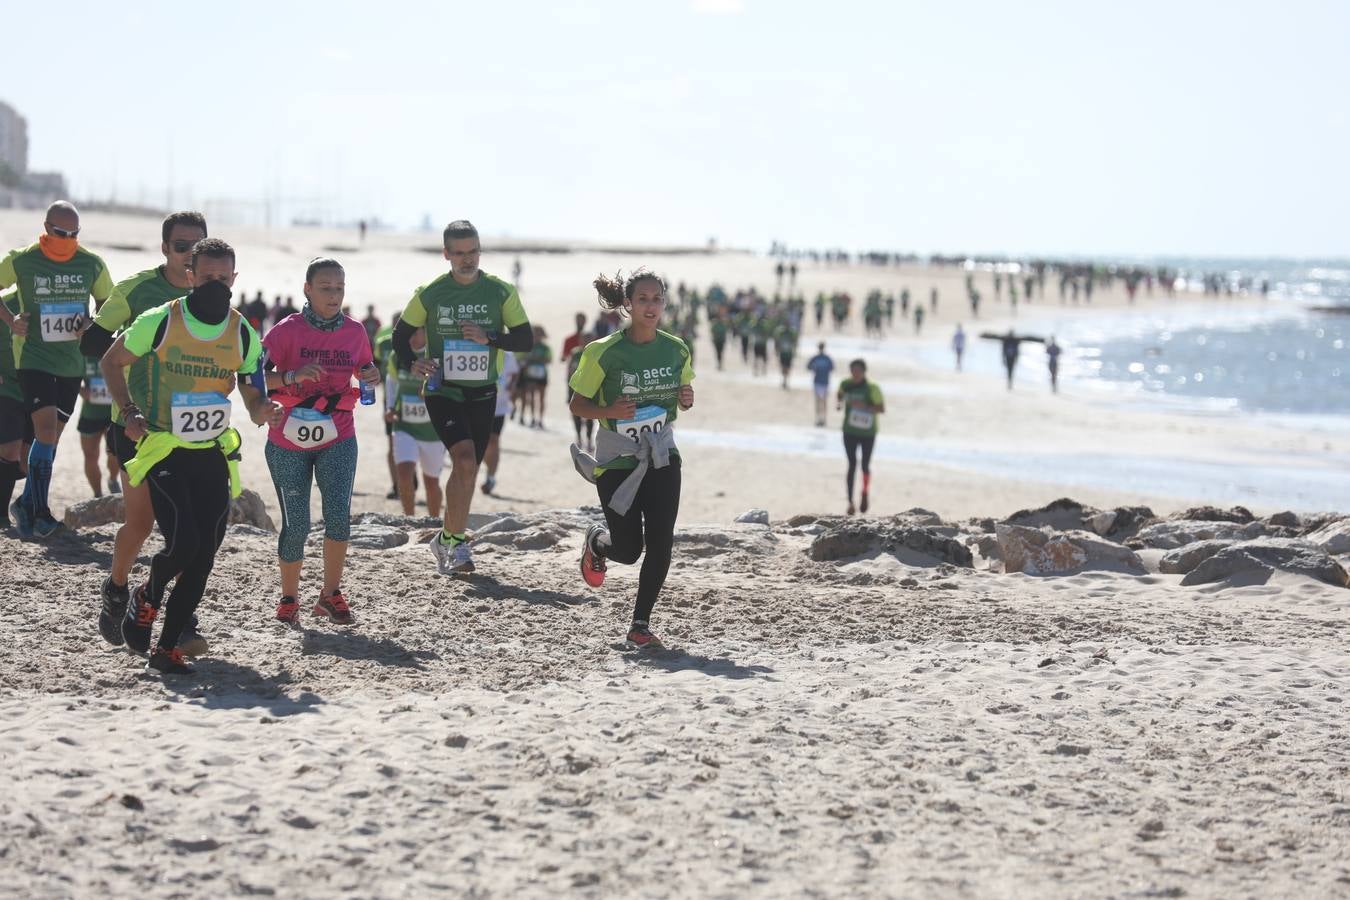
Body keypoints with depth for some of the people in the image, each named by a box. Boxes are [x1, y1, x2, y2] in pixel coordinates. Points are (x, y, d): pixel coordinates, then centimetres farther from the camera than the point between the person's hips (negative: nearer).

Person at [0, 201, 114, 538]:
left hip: (72, 361, 4)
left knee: (52, 435, 11)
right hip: (33, 357, -4)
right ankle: (39, 512, -13)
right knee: (46, 429, -17)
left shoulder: (92, 264, 0)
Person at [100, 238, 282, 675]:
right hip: (164, 452, -4)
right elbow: (111, 363, 5)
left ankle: (167, 647, 10)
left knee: (204, 555, -2)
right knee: (183, 541, -18)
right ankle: (148, 597, 15)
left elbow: (253, 401, 7)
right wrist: (130, 413, -8)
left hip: (213, 454, 4)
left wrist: (264, 410, -17)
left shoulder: (243, 335, 1)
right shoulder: (160, 322, -8)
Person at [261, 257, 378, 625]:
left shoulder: (355, 331, 2)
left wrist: (371, 377, -4)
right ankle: (289, 598, 19)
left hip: (337, 439, 2)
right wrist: (292, 377, -30)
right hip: (288, 442, -2)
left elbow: (364, 370, 19)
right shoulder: (288, 330, -9)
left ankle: (330, 595, 2)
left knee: (339, 516, -14)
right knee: (296, 525, -2)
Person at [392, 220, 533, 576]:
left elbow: (525, 340, 0)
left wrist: (489, 338, -17)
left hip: (482, 394, 3)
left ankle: (446, 540, 29)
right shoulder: (429, 293, -3)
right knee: (465, 462, -21)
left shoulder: (500, 292, -1)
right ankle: (456, 542, -11)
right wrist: (412, 364, -12)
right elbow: (401, 336, 8)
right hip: (443, 391, -3)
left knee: (466, 470, 9)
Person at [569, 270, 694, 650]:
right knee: (628, 550, 0)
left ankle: (641, 623, 4)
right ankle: (596, 541, 37)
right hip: (617, 459, -3)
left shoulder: (675, 349, 0)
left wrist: (686, 398, -7)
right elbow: (577, 405, -5)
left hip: (662, 456, 3)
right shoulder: (605, 352, -12)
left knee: (660, 543, -9)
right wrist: (607, 411, -25)